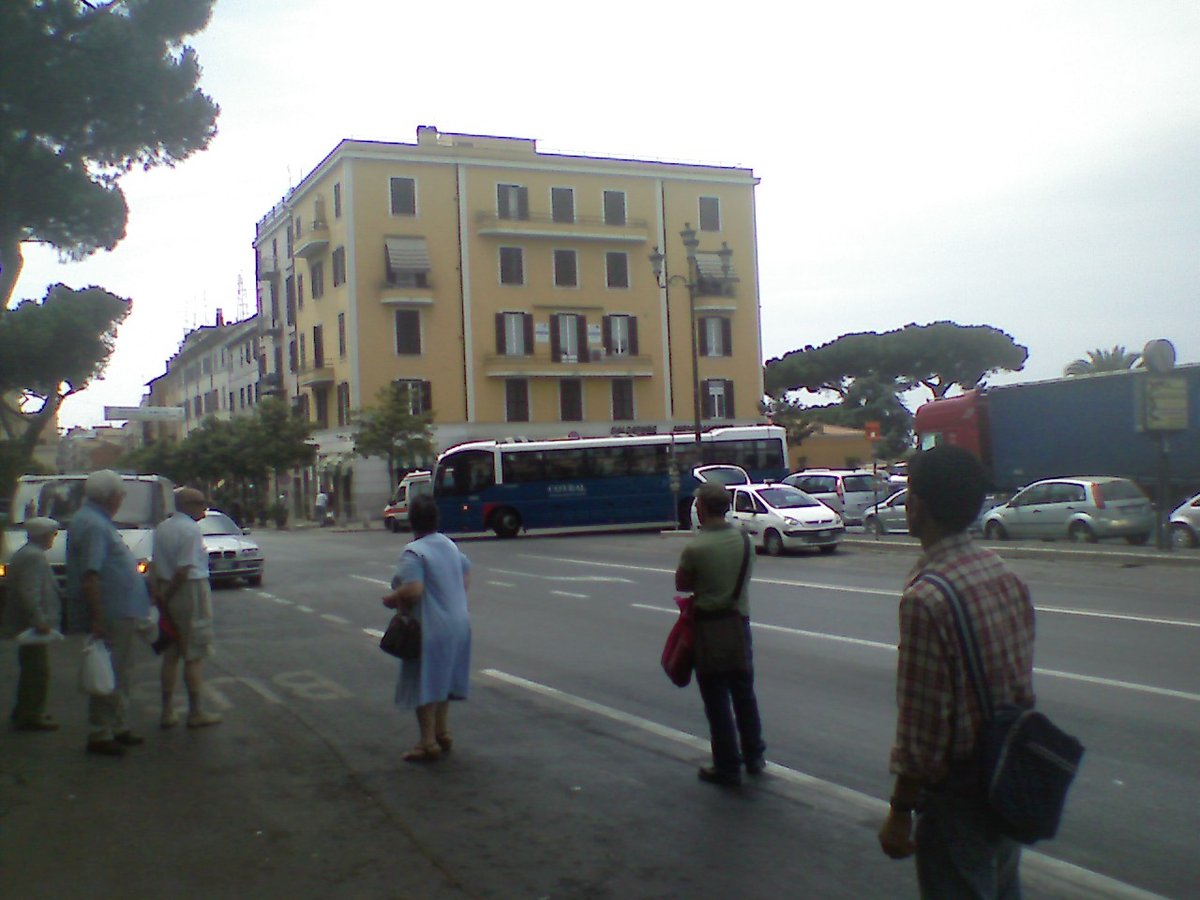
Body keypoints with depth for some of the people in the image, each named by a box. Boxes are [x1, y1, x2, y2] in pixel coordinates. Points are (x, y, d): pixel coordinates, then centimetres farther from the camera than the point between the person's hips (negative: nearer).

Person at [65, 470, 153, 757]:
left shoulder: (98, 521, 16)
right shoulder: (92, 525, -17)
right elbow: (89, 576, -23)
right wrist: (98, 619, -25)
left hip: (120, 613, 11)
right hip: (110, 615, -11)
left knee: (120, 672, 17)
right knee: (108, 675, -4)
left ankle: (116, 727, 27)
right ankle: (100, 735, 3)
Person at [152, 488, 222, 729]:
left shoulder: (162, 528, 10)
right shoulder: (191, 529, -15)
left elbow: (158, 565, 10)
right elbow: (184, 568, -19)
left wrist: (161, 594, 10)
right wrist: (166, 596, -10)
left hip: (168, 593, 8)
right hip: (191, 591, -8)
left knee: (170, 655, 13)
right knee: (194, 656, 0)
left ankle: (168, 712, 16)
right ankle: (196, 712, 5)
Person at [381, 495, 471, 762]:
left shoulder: (414, 552, -18)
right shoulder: (450, 545, 8)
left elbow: (413, 590, -27)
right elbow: (467, 576, 18)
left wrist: (391, 599, -10)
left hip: (430, 628, -8)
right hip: (457, 624, 8)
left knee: (424, 684, 2)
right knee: (442, 680, 21)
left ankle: (428, 743, 8)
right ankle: (443, 734, 29)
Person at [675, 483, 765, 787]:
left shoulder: (695, 548, -18)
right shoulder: (745, 540, -2)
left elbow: (681, 584, -7)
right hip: (739, 621, 5)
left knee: (716, 699, 4)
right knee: (744, 693, 19)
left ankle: (727, 767, 9)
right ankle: (753, 756, 29)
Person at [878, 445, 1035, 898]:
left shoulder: (925, 598, -26)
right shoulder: (1006, 576, -1)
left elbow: (922, 724, -22)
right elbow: (1020, 680, 8)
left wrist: (900, 813, -12)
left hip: (959, 786, -8)